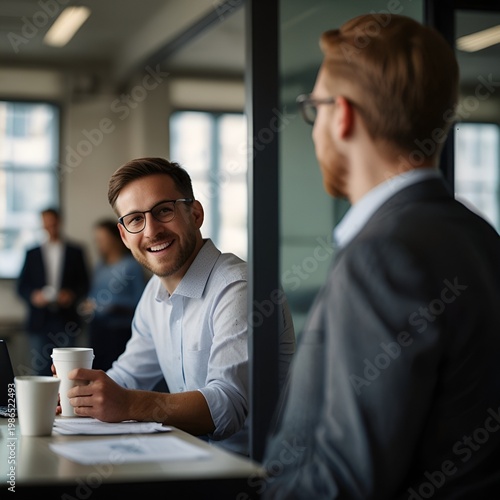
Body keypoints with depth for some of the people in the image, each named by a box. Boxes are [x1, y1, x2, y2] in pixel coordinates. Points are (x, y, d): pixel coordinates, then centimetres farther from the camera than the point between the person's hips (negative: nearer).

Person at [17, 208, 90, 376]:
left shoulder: (75, 251, 10)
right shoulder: (32, 253, 12)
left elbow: (84, 284, 7)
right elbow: (21, 286, 9)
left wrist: (72, 295, -12)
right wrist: (33, 295, -11)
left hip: (67, 321, -1)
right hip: (40, 321, 1)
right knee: (40, 369, -2)